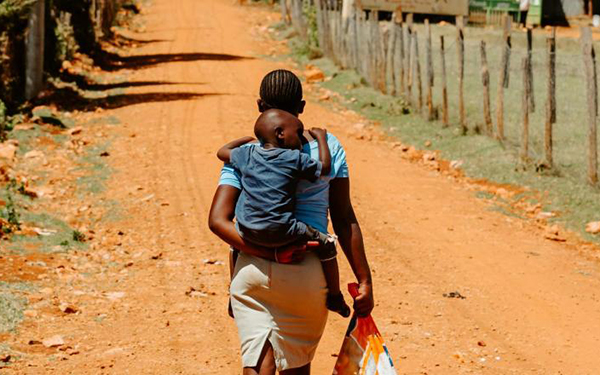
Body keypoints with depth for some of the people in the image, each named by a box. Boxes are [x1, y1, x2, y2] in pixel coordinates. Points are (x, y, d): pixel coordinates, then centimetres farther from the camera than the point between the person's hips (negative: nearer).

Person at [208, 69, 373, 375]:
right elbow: (344, 219, 0)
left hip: (252, 269, 0)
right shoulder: (328, 148, 0)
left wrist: (269, 254, -14)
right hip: (309, 272, 1)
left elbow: (218, 220, -10)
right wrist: (364, 281, 4)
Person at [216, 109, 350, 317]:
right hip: (280, 233, -4)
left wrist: (245, 140, 42)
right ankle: (334, 297, 19)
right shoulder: (295, 159, 0)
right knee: (326, 243, 13)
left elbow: (222, 152, 28)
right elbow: (325, 167, 13)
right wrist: (321, 138, 24)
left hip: (247, 231, 4)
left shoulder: (247, 153, 11)